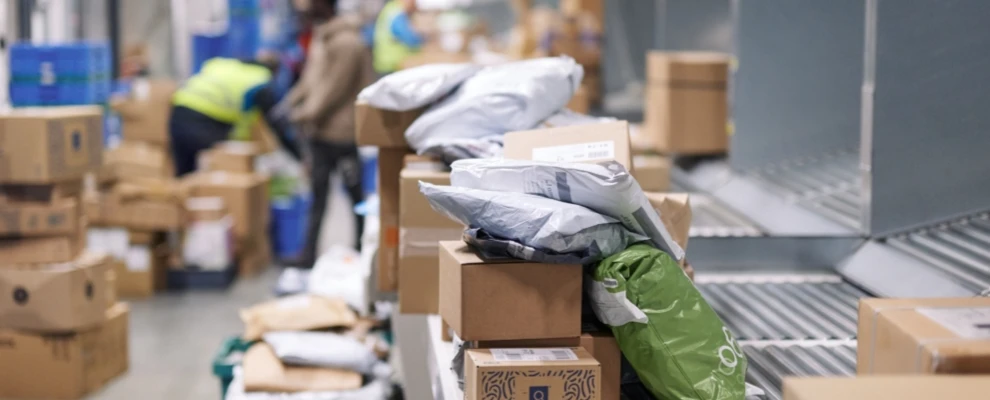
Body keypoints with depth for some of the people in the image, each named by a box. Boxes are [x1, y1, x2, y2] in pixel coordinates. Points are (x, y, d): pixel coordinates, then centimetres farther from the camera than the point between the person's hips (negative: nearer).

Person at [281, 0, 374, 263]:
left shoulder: (346, 43, -19)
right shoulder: (321, 37, 10)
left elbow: (334, 88, -20)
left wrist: (309, 114, -17)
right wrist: (292, 101, 7)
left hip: (341, 133, -9)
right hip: (320, 132, 9)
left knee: (355, 193, 7)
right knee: (318, 194, 12)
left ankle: (364, 250, 20)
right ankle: (309, 254, 16)